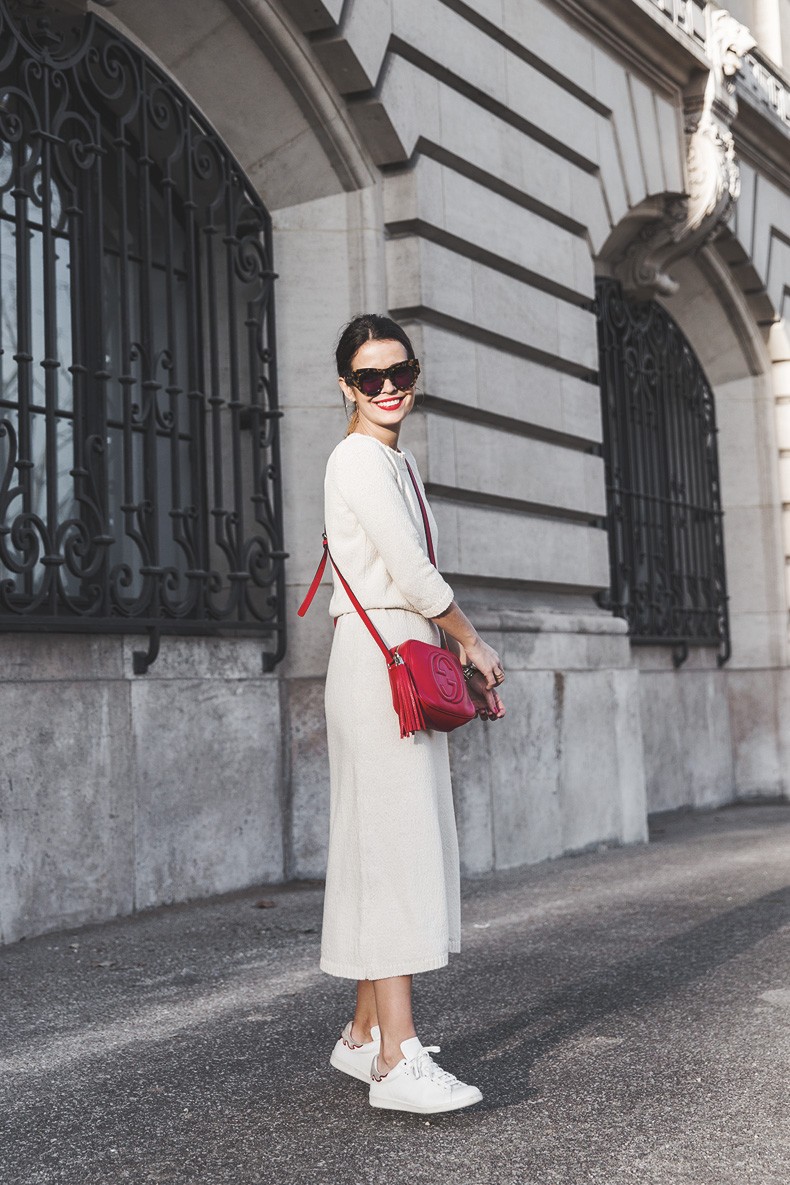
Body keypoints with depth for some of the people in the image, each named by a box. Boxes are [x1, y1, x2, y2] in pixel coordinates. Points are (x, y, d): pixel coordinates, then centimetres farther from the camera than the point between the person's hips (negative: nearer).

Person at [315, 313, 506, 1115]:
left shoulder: (398, 460, 21)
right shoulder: (358, 458, -9)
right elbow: (413, 572, -15)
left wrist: (460, 659, 16)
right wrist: (473, 643, -2)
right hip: (376, 664, -9)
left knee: (405, 846, 9)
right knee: (391, 845, -12)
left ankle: (364, 1033, 18)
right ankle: (398, 1060, -11)